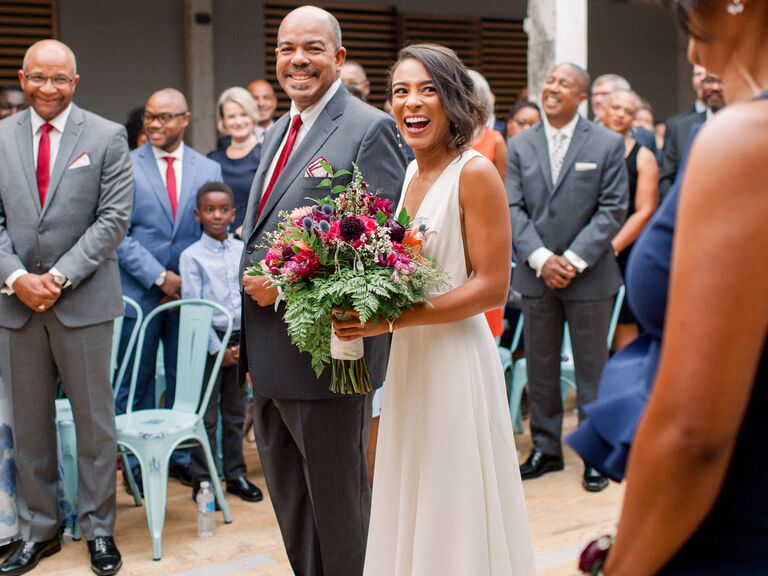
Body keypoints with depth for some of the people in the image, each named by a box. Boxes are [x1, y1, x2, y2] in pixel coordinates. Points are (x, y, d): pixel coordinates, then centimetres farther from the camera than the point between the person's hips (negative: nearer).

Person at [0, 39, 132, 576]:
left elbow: (114, 216, -6)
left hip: (84, 300, -2)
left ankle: (99, 530, 19)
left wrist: (60, 276, -12)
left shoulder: (107, 137, 0)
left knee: (95, 421, 6)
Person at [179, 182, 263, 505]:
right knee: (205, 416, 2)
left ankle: (236, 475, 23)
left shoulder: (243, 251, 6)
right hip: (209, 340, -4)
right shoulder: (192, 256, -5)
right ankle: (202, 481, 11)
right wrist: (218, 349, -11)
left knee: (236, 413, 12)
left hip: (240, 341, 4)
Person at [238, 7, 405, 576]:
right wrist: (248, 331, 18)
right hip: (269, 354, 9)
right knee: (287, 494, 20)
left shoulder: (368, 129, -13)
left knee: (336, 496, 7)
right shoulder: (278, 132, 15)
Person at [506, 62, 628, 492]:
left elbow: (613, 210, -6)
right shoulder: (520, 146, 6)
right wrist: (541, 258, -12)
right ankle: (546, 447, 23)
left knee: (592, 367, 5)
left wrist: (574, 260, -14)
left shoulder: (608, 144, -1)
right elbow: (514, 209, 0)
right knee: (540, 366, 10)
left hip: (589, 275, -2)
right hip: (536, 275, 3)